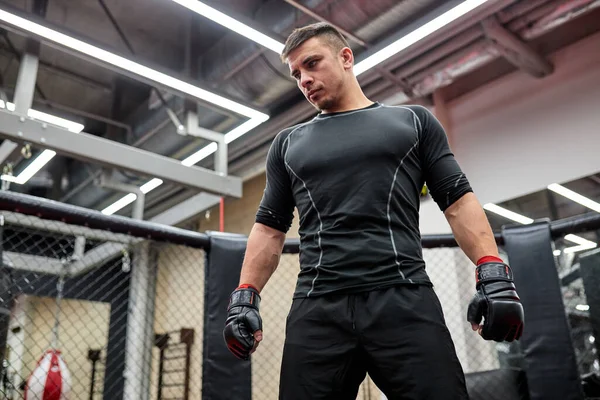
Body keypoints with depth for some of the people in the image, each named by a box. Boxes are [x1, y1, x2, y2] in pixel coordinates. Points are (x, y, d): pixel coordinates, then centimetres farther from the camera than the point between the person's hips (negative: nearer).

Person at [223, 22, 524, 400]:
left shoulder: (413, 120, 14)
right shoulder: (288, 143, 20)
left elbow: (458, 201, 8)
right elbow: (269, 227, 17)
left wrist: (493, 273, -6)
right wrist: (245, 296, 4)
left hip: (405, 301, -1)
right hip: (316, 311, 2)